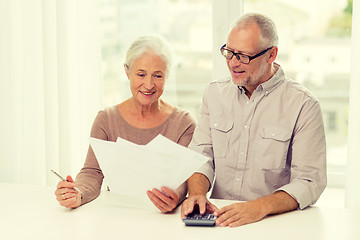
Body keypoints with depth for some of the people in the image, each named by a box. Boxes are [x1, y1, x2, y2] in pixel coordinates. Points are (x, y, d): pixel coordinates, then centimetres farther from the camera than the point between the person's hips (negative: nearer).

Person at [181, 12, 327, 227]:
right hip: (219, 217, 3)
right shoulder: (215, 93, 10)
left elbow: (310, 182, -11)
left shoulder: (303, 105, -6)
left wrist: (260, 208, -27)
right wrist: (198, 193, -15)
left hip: (277, 222, -3)